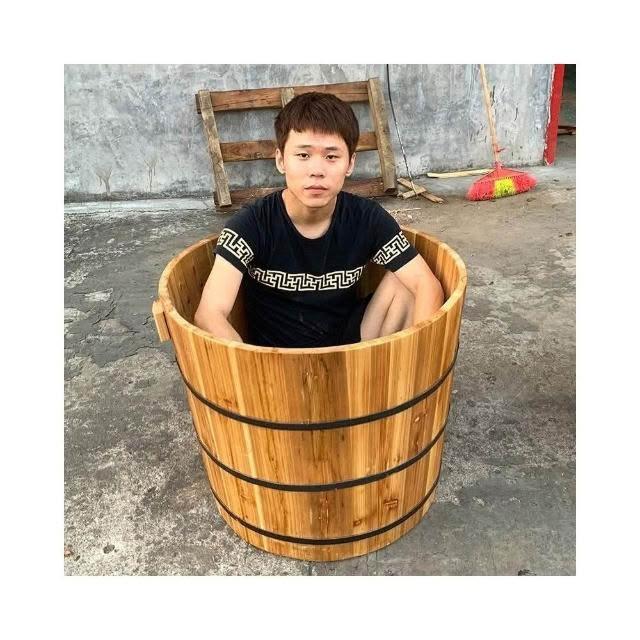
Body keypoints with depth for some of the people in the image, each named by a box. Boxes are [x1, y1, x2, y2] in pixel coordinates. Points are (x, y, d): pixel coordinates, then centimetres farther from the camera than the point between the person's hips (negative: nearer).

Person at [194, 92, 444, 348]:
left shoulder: (367, 218, -10)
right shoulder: (252, 224, -17)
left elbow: (428, 285, -12)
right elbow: (209, 314, -26)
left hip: (348, 346, 2)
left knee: (401, 284, -15)